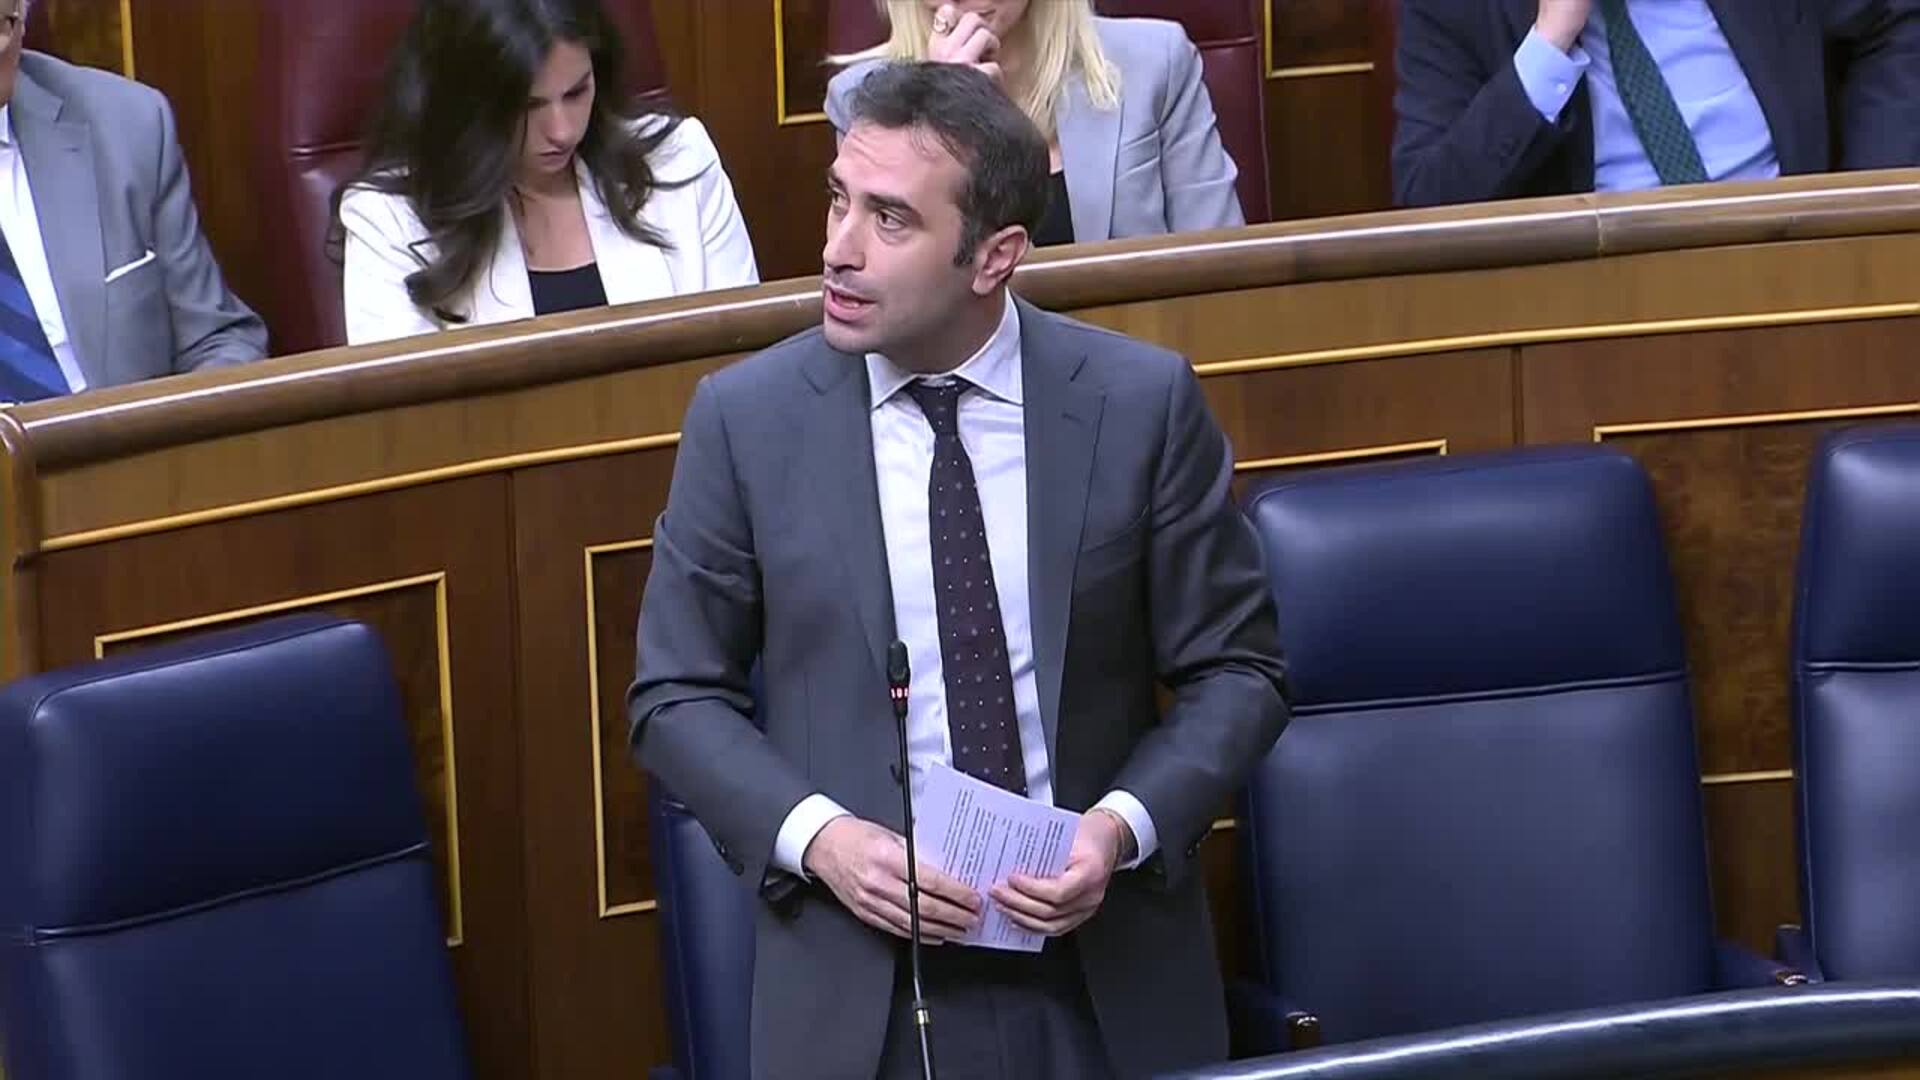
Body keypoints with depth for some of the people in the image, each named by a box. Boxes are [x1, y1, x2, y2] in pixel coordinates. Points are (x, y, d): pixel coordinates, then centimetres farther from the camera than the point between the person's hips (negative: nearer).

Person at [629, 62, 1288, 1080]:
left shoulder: (1142, 402, -6)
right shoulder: (745, 417, -4)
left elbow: (1234, 671, 1)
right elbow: (677, 695, 2)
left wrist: (1125, 826, -14)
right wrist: (816, 835, -14)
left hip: (1106, 970, 0)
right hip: (856, 984, 0)